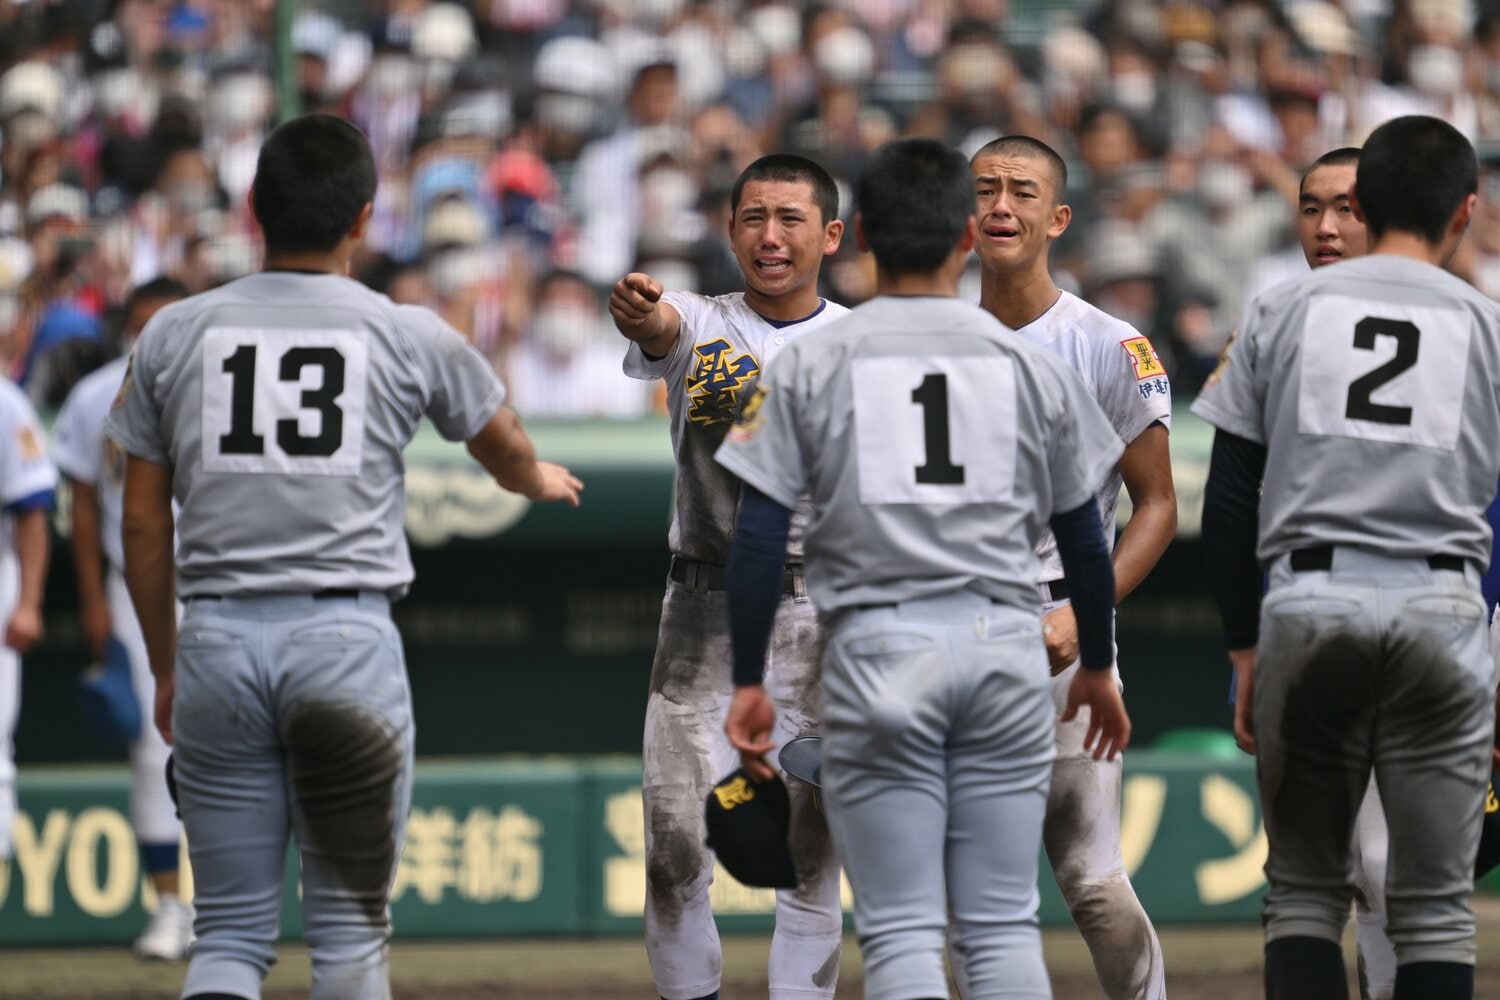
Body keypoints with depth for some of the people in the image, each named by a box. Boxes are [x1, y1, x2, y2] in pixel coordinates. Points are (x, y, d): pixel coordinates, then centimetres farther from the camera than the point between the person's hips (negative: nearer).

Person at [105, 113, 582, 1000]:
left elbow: (143, 521, 10)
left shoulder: (174, 334, 6)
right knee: (350, 926, 5)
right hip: (346, 634, -2)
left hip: (217, 637, 2)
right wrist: (541, 481, 47)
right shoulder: (409, 336, 3)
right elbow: (506, 450, 22)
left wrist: (165, 668, 21)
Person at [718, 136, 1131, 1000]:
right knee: (1004, 924, 7)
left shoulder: (813, 364, 2)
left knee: (902, 928, -2)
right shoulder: (1027, 363, 7)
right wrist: (1098, 668, 25)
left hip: (879, 648, -2)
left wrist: (749, 684, 4)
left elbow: (758, 538, -3)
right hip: (1007, 645, 2)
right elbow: (1085, 540, 12)